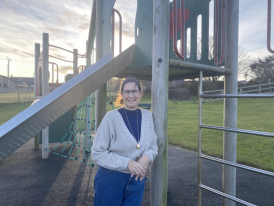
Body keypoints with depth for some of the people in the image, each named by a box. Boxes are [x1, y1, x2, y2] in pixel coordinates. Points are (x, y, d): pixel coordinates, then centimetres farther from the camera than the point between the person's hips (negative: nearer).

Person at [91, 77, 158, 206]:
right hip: (111, 181, -3)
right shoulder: (111, 117, -16)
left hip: (137, 181, 4)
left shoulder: (147, 116, -3)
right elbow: (97, 153, -14)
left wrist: (147, 157, -19)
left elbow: (153, 146, 3)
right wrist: (127, 163, -25)